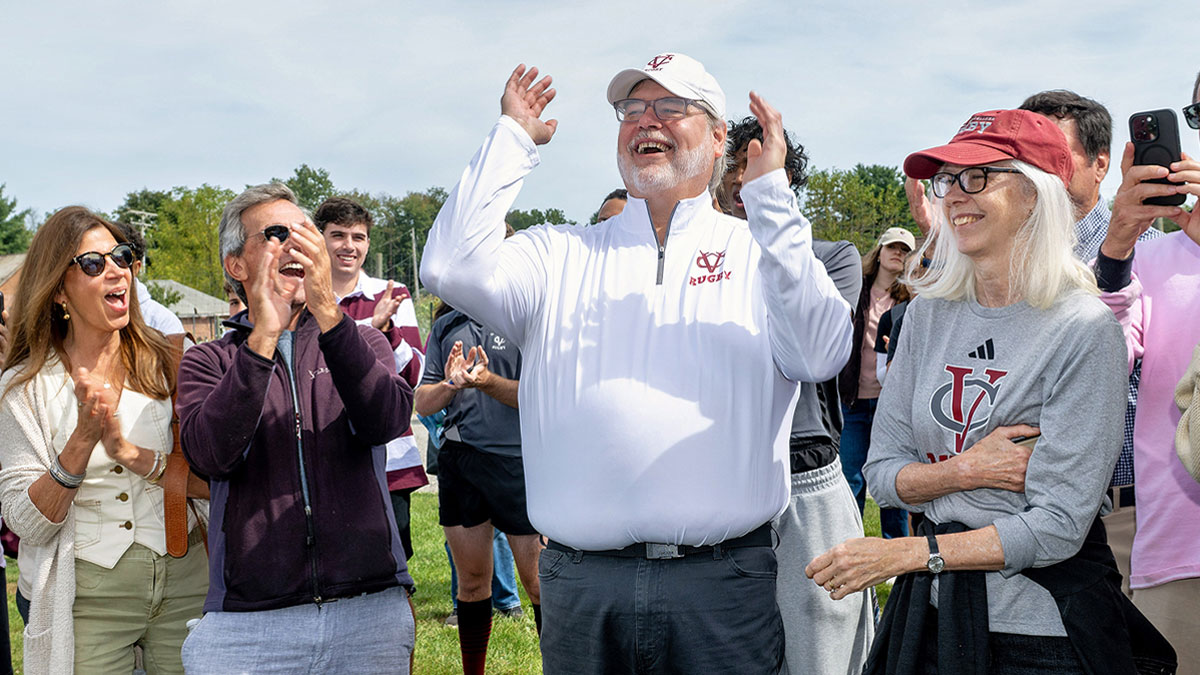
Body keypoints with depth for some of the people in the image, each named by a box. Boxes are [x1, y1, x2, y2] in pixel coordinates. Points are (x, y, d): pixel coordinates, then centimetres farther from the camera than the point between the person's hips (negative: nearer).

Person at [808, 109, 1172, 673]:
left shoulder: (1082, 329, -14)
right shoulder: (929, 314, 3)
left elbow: (1058, 527, -17)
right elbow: (882, 472, 4)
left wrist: (903, 553, -19)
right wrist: (967, 469, -16)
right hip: (931, 608, 5)